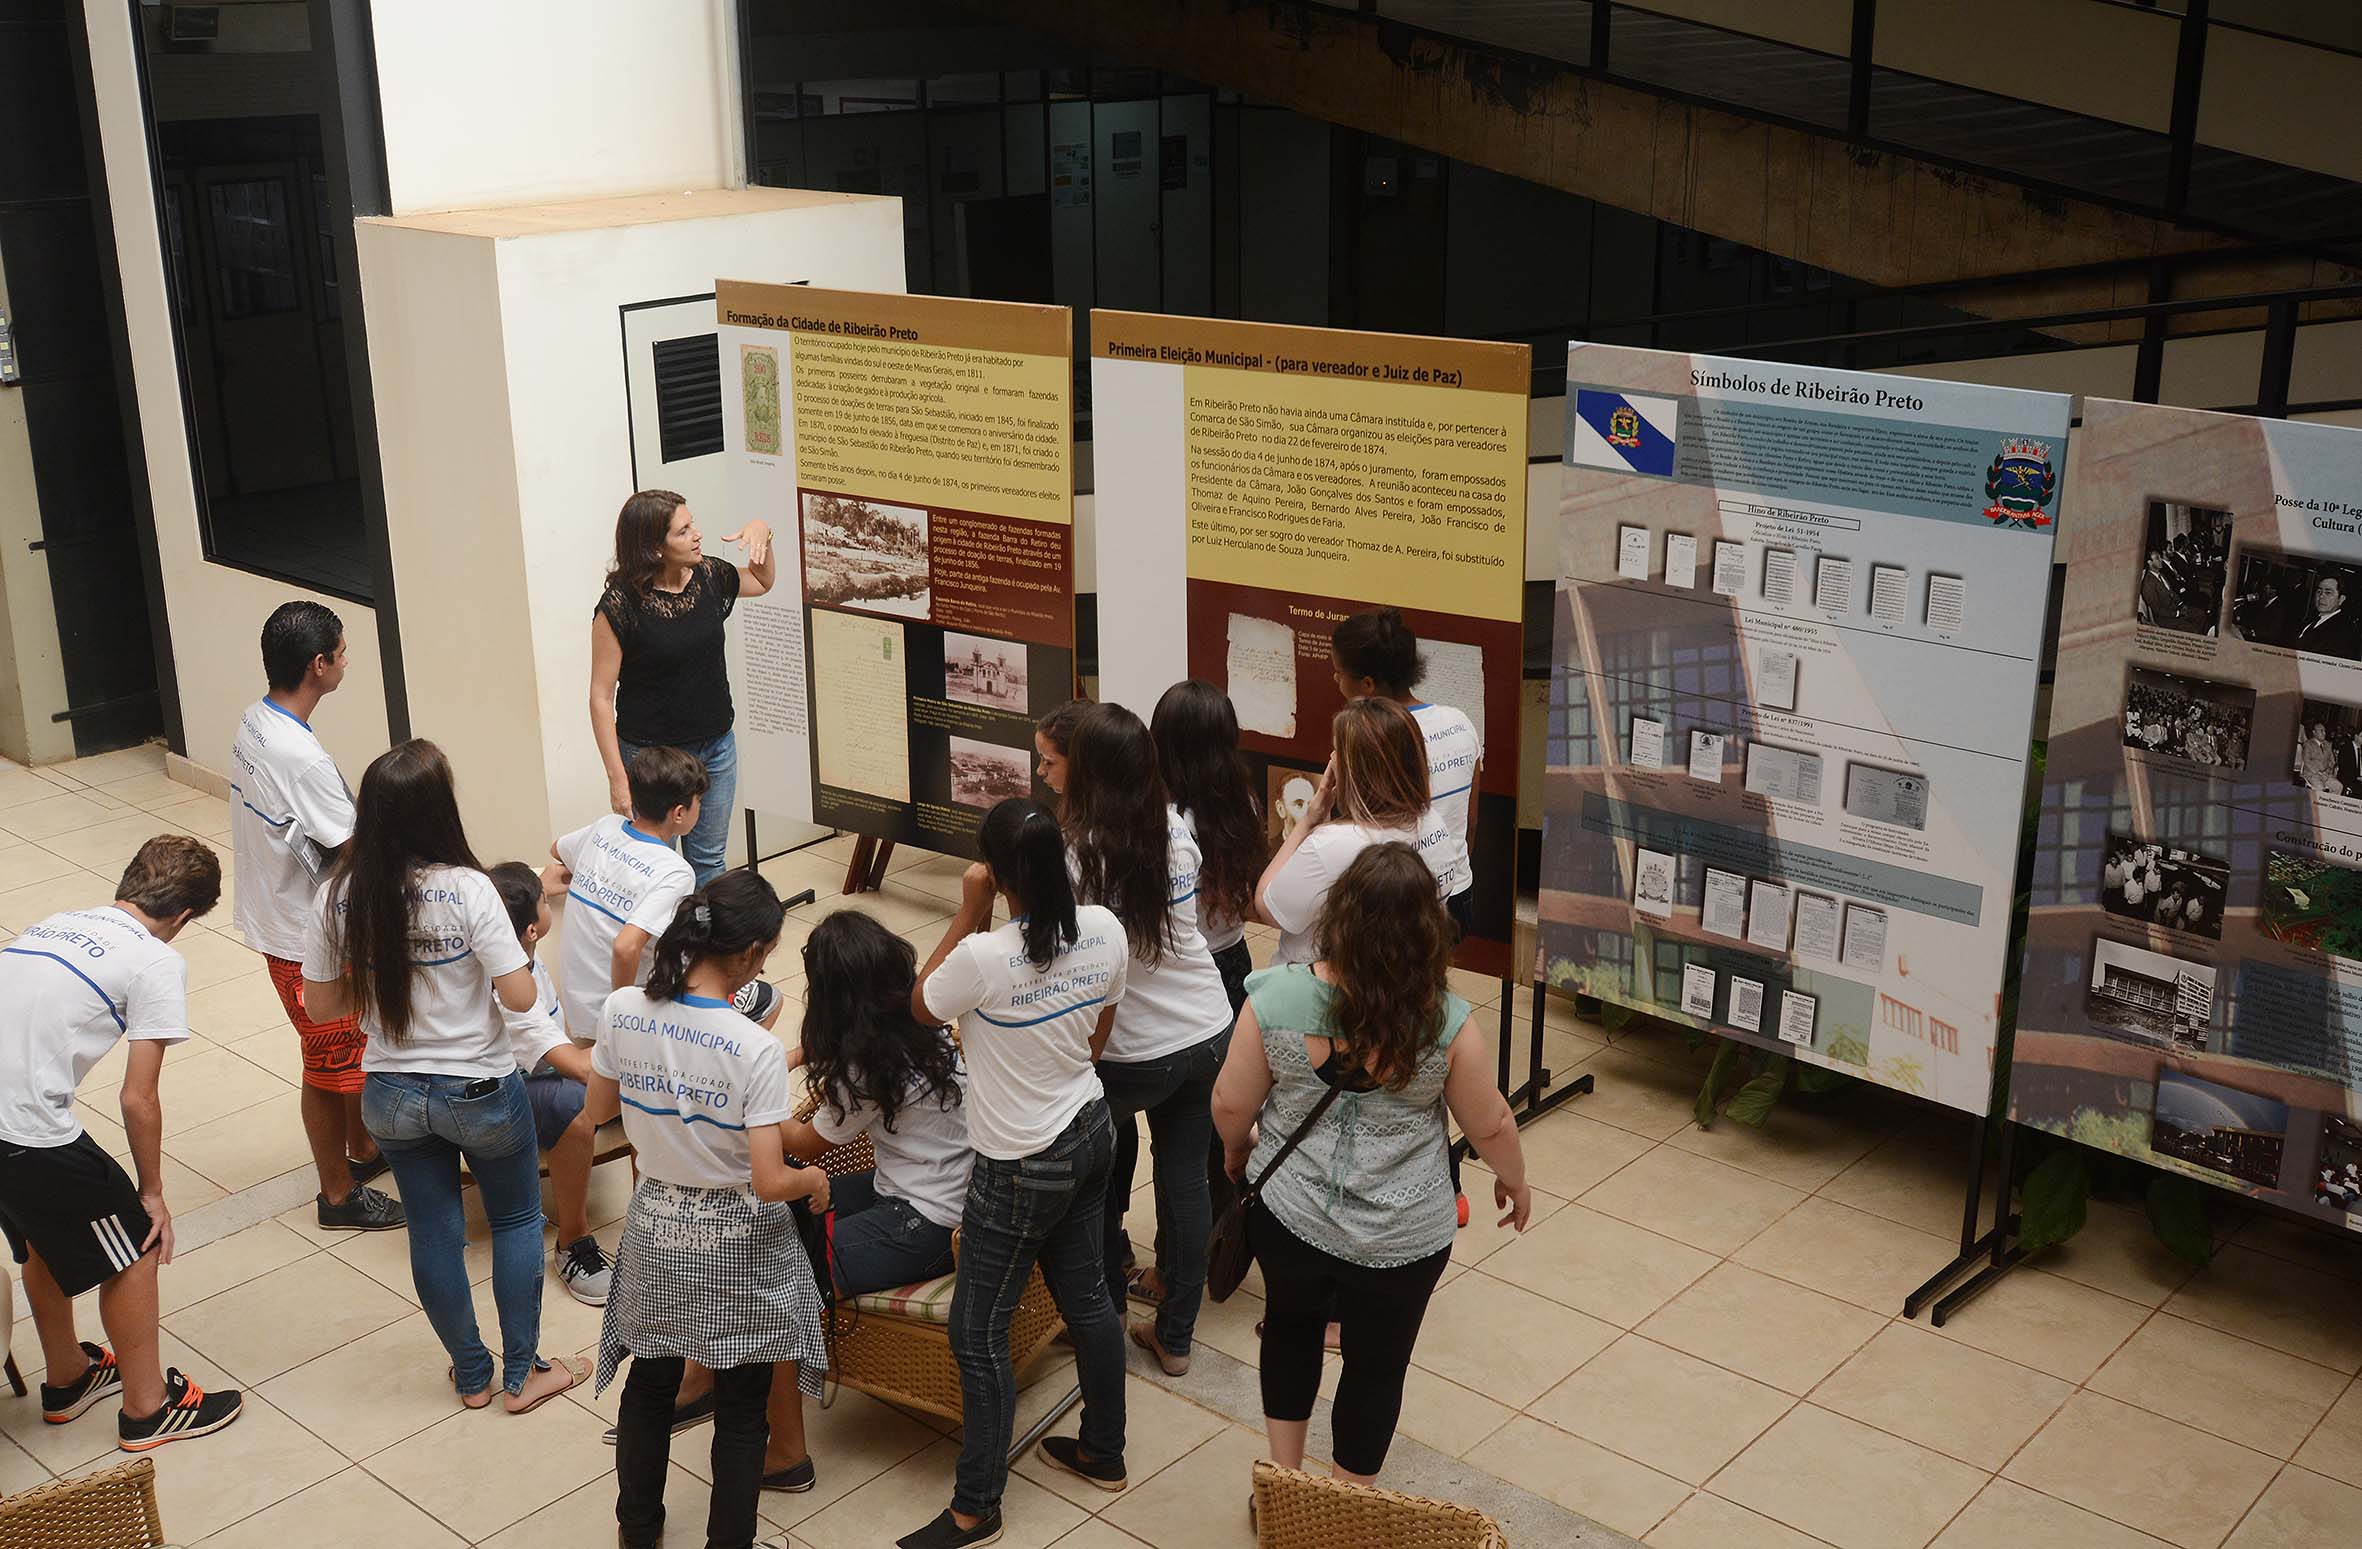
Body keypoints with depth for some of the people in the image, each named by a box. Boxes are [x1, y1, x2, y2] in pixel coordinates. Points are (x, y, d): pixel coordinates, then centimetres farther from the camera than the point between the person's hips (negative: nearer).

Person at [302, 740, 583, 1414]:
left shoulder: (339, 896, -11)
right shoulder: (468, 890, -23)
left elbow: (320, 1002, -2)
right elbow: (521, 997, -21)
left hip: (391, 1097, 4)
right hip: (479, 1092, -3)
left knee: (434, 1232, 18)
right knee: (517, 1220, 18)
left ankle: (472, 1376, 34)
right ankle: (521, 1375, 26)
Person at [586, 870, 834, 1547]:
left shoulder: (623, 1010, -13)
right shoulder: (756, 1049, -27)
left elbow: (599, 1108, 4)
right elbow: (770, 1181, -25)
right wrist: (814, 1179, -5)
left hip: (654, 1229, 5)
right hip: (736, 1242, -5)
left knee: (650, 1388, 25)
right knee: (742, 1410, 15)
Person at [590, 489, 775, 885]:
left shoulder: (708, 578, -2)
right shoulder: (620, 604, -19)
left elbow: (761, 582, 22)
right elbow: (601, 696, -16)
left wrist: (762, 534, 1)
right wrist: (617, 777, -19)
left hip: (717, 747, 6)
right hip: (653, 756, -5)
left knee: (709, 860, 17)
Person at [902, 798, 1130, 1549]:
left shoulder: (983, 957, -29)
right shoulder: (1105, 931, -10)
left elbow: (919, 1006, -7)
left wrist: (967, 914, -10)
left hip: (1024, 1167, -7)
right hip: (1090, 1134, 7)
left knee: (976, 1334, 8)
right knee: (1085, 1296, 24)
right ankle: (1104, 1452, 42)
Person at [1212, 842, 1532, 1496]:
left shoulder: (1276, 998, -19)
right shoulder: (1448, 1024, -21)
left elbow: (1231, 1108, -8)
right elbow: (1490, 1125, -7)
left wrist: (1239, 1150, 14)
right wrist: (1514, 1179, 14)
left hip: (1289, 1216, 1)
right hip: (1401, 1239, -1)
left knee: (1291, 1326, 29)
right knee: (1375, 1365, 20)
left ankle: (1284, 1480, 41)